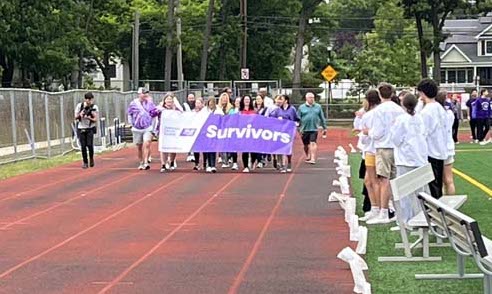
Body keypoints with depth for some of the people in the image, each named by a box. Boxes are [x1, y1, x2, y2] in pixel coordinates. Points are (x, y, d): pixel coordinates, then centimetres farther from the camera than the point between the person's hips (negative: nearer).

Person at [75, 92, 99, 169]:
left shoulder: (94, 107, -4)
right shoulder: (80, 106, 1)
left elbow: (95, 120, -6)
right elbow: (76, 117, 5)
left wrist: (89, 118, -24)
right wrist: (80, 115, -16)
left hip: (90, 129, -2)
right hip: (81, 128, 2)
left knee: (89, 145, -15)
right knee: (83, 146, 0)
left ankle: (91, 158, 11)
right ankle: (85, 162, 11)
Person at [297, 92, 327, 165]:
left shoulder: (318, 107, 9)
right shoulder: (301, 107, 6)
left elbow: (322, 118, 14)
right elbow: (298, 119, 7)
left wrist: (324, 128, 13)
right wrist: (299, 129, 1)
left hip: (314, 129, -1)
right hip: (304, 129, 1)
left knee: (313, 143, -14)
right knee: (306, 145, 10)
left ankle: (313, 159, -18)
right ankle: (307, 157, 31)